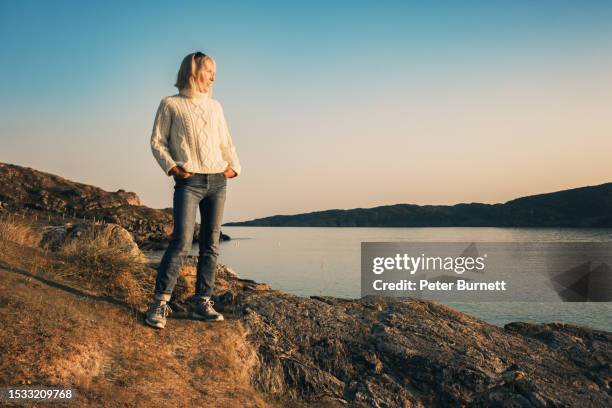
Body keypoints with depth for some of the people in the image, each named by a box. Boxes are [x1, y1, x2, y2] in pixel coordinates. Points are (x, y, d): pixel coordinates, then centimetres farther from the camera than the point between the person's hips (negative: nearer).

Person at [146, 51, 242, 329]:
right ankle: (159, 303, -5)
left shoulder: (215, 106, 18)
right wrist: (171, 167, -11)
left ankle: (202, 302, 11)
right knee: (182, 242, -14)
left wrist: (234, 166, 5)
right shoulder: (171, 104, 5)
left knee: (211, 244, 4)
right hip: (189, 182, -5)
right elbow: (157, 141, 2)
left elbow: (226, 143, 20)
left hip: (217, 181, 5)